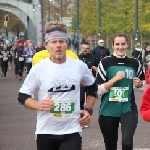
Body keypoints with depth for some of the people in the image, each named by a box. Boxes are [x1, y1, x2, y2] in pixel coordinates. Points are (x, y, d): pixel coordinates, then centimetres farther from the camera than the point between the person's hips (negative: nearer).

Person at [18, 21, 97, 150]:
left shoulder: (80, 66, 0)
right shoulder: (38, 68, -6)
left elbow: (92, 87, 18)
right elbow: (22, 96, 1)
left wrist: (89, 110, 8)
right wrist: (39, 105, -18)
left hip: (72, 131, 0)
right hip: (46, 132, 0)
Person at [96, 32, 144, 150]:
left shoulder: (135, 63, 2)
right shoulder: (105, 63, -6)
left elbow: (141, 82, 21)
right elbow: (99, 91, -8)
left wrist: (139, 84, -2)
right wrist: (115, 79, -18)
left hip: (128, 109, 0)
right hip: (108, 111, 0)